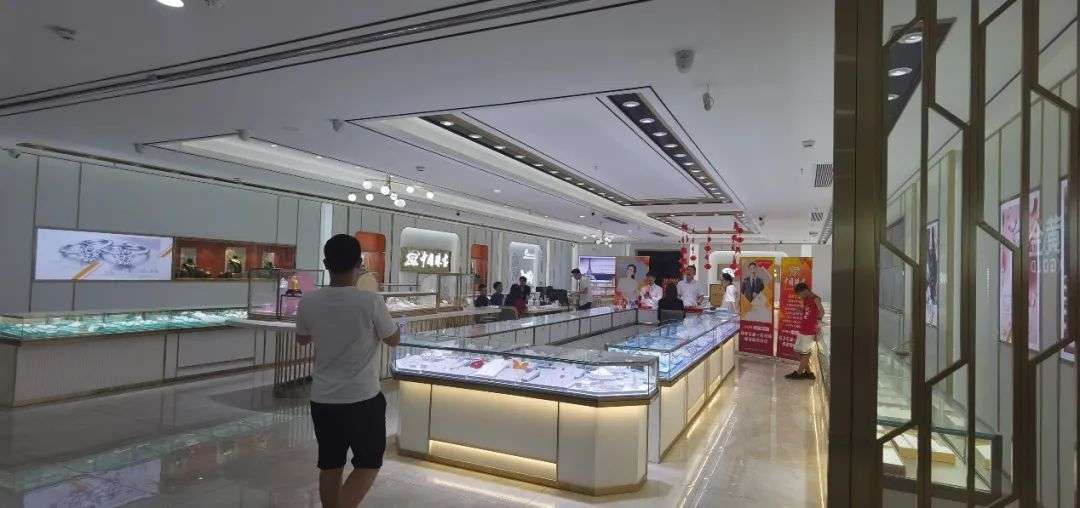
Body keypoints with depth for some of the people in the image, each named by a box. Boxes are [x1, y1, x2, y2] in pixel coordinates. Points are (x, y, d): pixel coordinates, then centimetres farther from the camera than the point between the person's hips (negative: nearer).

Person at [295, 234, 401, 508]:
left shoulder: (308, 303, -5)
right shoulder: (371, 301, -17)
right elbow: (394, 340, -2)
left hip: (322, 399, 4)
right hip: (363, 399, -4)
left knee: (329, 466, 18)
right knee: (368, 464, 12)